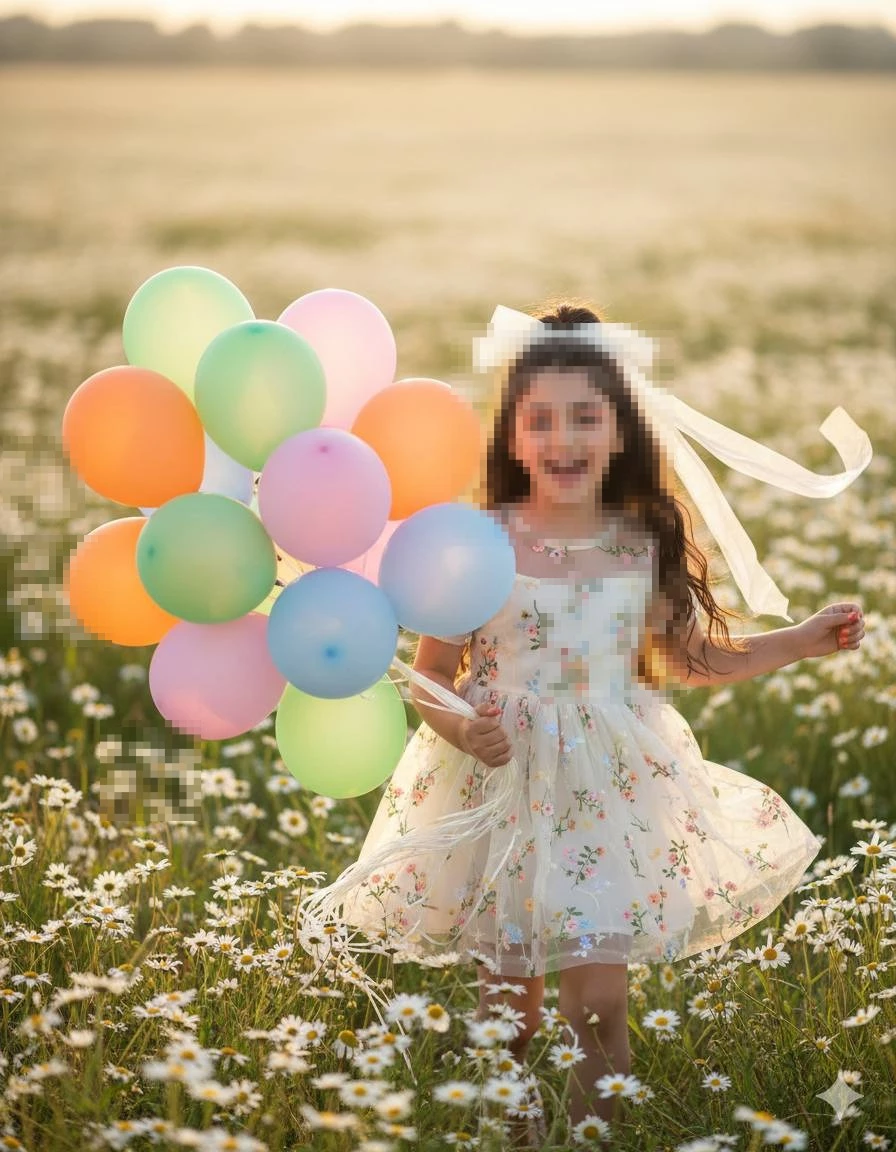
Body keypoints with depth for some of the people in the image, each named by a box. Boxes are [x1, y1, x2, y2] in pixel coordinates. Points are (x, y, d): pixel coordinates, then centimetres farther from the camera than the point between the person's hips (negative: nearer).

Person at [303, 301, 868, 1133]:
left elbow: (693, 660, 14)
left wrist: (806, 639, 9)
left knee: (600, 1010, 0)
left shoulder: (646, 547, -2)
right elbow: (429, 678, -4)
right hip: (503, 788, -1)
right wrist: (463, 729, -24)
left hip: (613, 793, 1)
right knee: (509, 1011, 9)